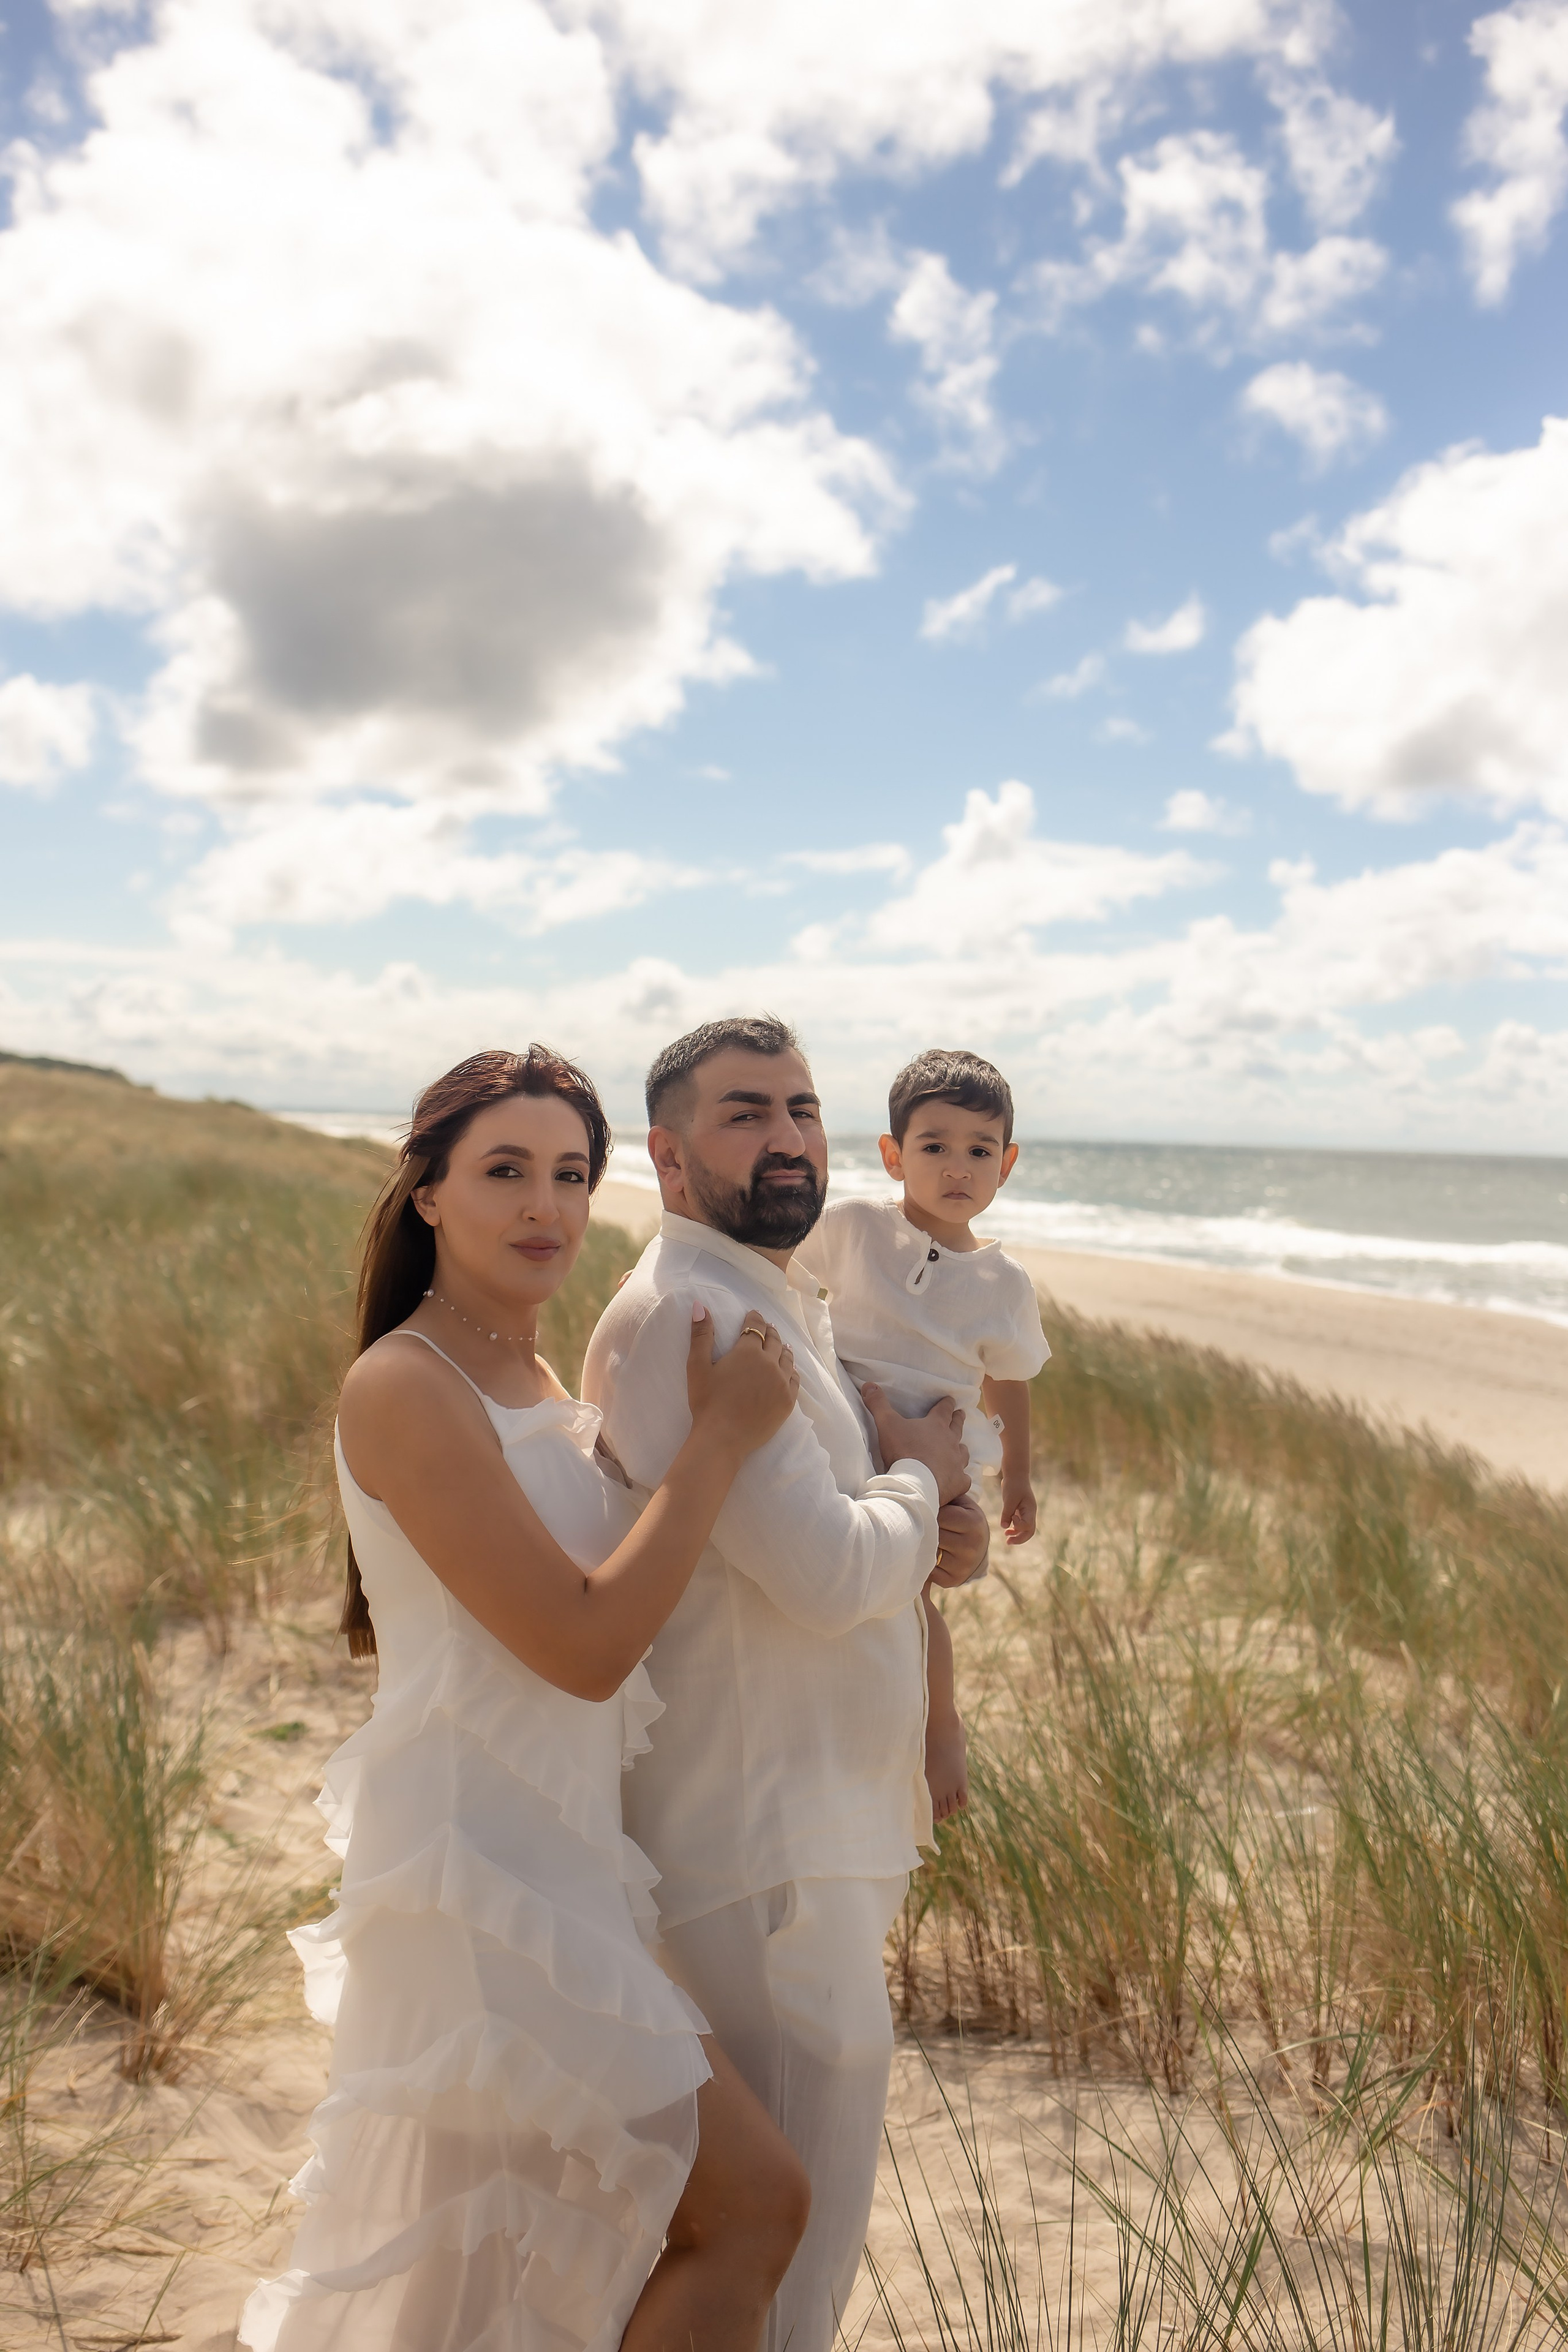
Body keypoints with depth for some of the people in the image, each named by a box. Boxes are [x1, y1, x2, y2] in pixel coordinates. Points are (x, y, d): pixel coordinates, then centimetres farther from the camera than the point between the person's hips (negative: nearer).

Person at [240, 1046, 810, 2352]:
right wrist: (723, 1435, -16)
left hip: (555, 1853, 9)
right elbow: (584, 1645, -23)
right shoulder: (405, 1386, -18)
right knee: (753, 2198, -4)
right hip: (481, 1868, -9)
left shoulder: (539, 1383, 10)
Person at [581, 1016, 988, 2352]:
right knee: (791, 2243, 0)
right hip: (765, 1850, -10)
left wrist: (925, 1531, 0)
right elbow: (827, 1574, -27)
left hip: (818, 1815, 11)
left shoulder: (781, 1304, 14)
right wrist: (926, 1479, -8)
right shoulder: (687, 1314, -21)